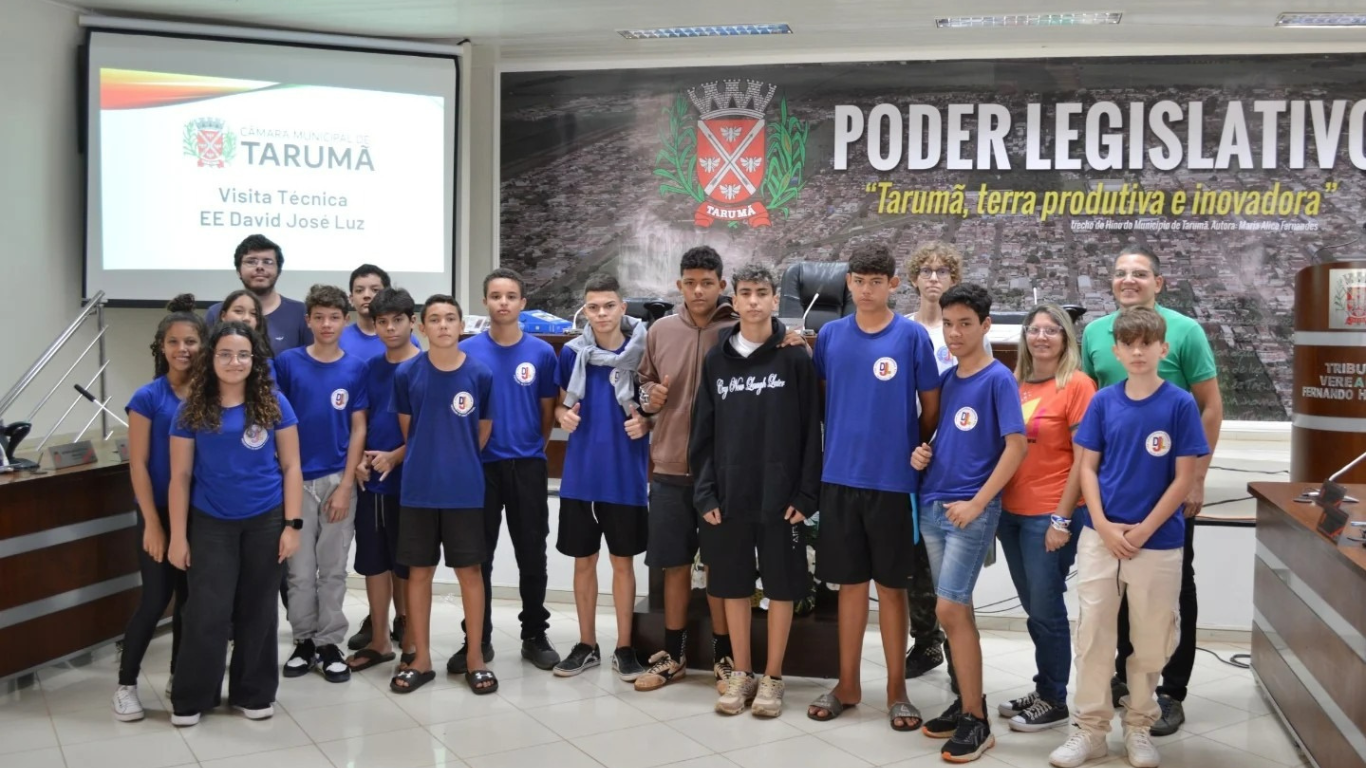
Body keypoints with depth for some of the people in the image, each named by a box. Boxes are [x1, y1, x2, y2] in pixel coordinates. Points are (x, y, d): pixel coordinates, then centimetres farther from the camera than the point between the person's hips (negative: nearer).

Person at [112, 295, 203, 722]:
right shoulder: (147, 398, -8)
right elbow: (138, 464, -9)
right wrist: (152, 522, -12)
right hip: (160, 511, -3)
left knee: (191, 597, 10)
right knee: (156, 598, -2)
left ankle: (179, 676, 26)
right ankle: (126, 684, 14)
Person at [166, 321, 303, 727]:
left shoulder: (273, 403, -2)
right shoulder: (192, 409, -1)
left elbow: (291, 467, 0)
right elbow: (180, 476, 1)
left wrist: (291, 524, -6)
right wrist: (178, 536, -2)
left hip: (265, 521, 0)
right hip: (211, 523, 0)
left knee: (257, 610, 10)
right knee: (207, 612, 0)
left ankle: (254, 693, 23)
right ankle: (190, 699, 16)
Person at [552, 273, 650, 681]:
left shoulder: (641, 351, -5)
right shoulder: (572, 353, 0)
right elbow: (560, 405, 12)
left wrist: (645, 423, -16)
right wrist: (563, 416, -10)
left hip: (625, 475, -2)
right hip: (581, 473, 2)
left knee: (622, 560, 7)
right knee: (583, 560, 10)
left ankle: (624, 647, 19)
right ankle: (587, 644, 24)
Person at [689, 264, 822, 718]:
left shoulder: (795, 358, -3)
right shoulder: (717, 359, 6)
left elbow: (810, 431, -4)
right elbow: (703, 432, 6)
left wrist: (806, 494, -9)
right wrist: (705, 492, -1)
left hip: (780, 496, -3)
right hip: (728, 495, 3)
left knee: (781, 586, 6)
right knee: (734, 586, 10)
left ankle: (772, 678, 18)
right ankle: (741, 673, 24)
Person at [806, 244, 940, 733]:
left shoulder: (913, 337, -4)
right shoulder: (829, 336, 4)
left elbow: (931, 407, 3)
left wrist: (916, 451, 9)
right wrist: (838, 442, 8)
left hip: (893, 479, -2)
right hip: (839, 477, 2)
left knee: (890, 584, 7)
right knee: (850, 582, 11)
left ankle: (896, 688, 19)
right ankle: (847, 683, 22)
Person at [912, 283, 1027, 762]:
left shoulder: (999, 379, -9)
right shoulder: (946, 379, 10)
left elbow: (1016, 447, -14)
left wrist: (976, 503, -16)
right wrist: (922, 453, -1)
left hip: (972, 511, -6)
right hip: (932, 506, 6)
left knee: (950, 610, -9)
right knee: (957, 611, 13)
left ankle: (976, 722, 1)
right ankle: (966, 701, 24)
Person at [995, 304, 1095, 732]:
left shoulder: (1077, 384, -8)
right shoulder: (1014, 383, 9)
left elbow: (1083, 459, -10)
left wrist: (1062, 518, -13)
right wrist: (994, 504, 8)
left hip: (1049, 515, -6)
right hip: (1010, 511, 6)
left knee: (1046, 609, 3)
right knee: (1034, 608, 15)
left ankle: (1054, 700, 18)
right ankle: (1044, 690, 28)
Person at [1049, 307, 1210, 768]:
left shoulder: (1180, 404, -6)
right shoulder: (1103, 401, 1)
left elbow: (1184, 479, -6)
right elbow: (1088, 467, 4)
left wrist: (1144, 530, -11)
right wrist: (1103, 525, -8)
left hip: (1158, 542, -2)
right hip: (1100, 536, 2)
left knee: (1150, 640, 9)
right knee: (1092, 635, 4)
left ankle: (1139, 726, 26)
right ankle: (1090, 728, 15)